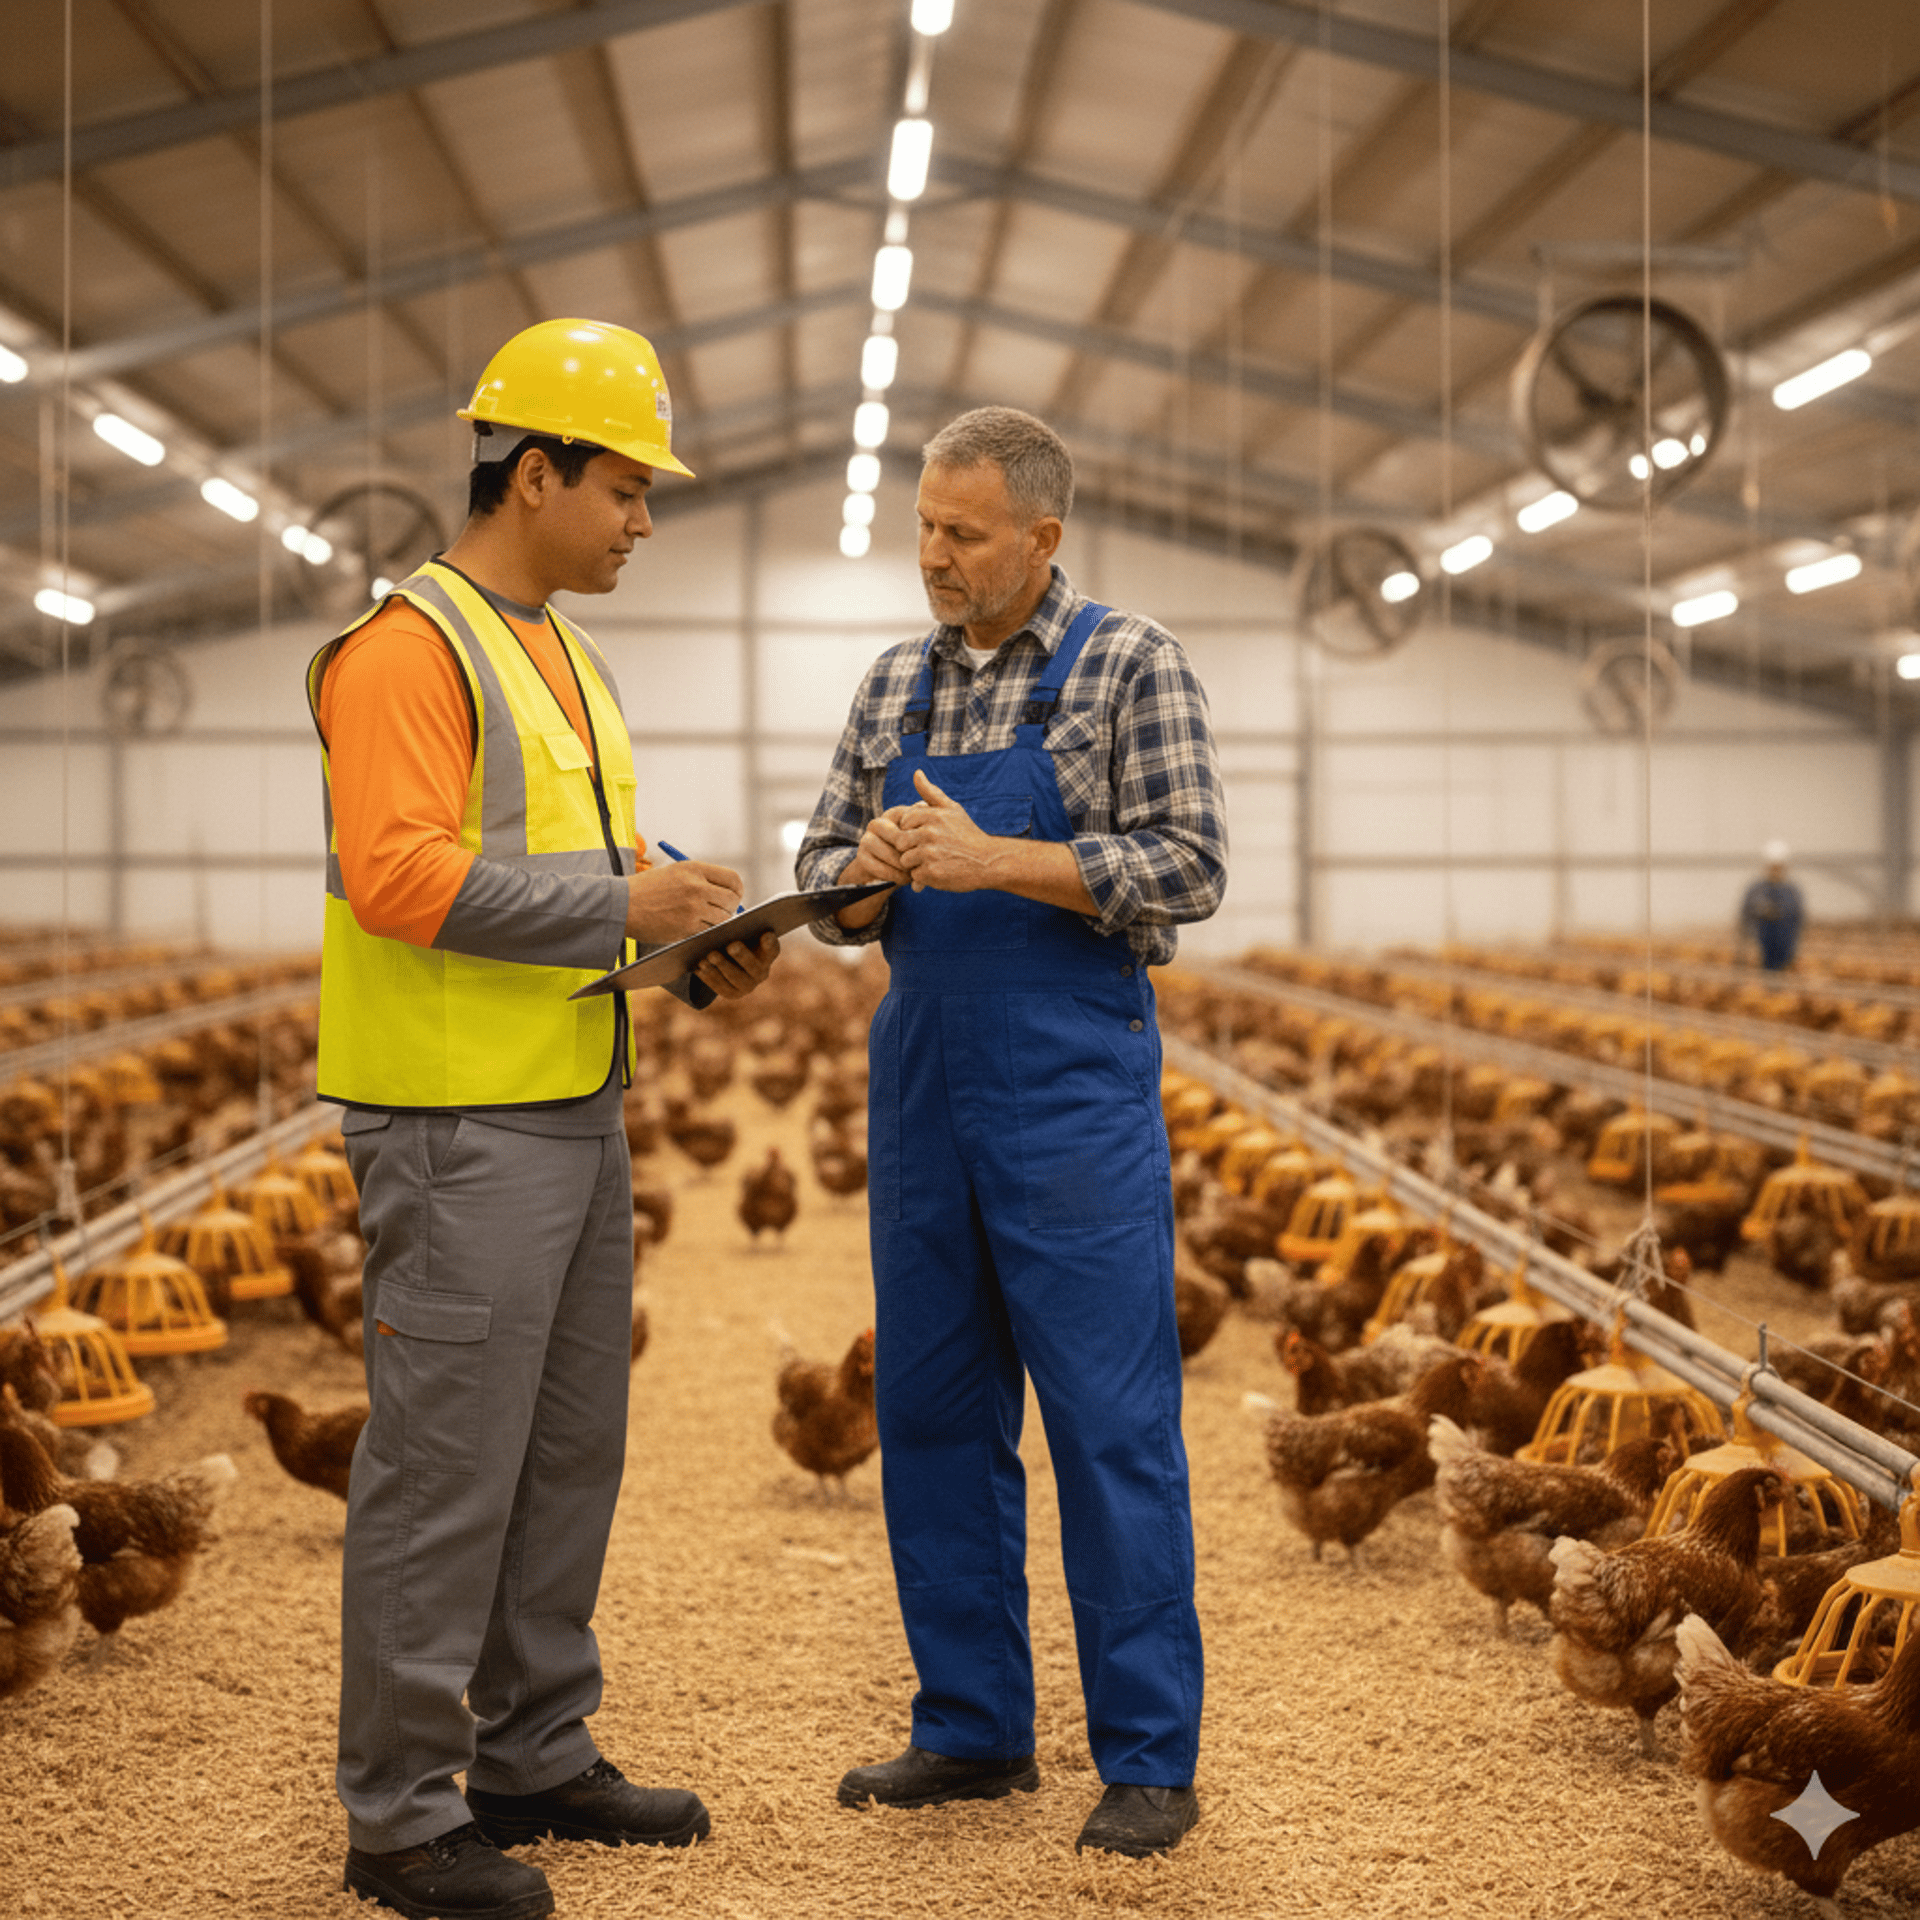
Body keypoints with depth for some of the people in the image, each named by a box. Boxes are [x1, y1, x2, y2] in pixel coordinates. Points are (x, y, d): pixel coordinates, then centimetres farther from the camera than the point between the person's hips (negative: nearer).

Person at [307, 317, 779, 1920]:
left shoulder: (568, 660, 18)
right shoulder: (409, 648, -13)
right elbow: (400, 877, -23)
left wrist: (700, 947, 7)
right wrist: (624, 903, -20)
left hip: (579, 1112, 10)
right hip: (457, 1126, -10)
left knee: (570, 1452, 14)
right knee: (447, 1467, -4)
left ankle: (535, 1758, 26)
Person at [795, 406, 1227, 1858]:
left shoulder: (1129, 666, -3)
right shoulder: (896, 687, 13)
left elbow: (1188, 869, -12)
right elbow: (825, 880, 15)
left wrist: (991, 860, -19)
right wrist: (865, 868, -9)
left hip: (1074, 1085, -6)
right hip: (924, 1081, 6)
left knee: (1111, 1420, -4)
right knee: (933, 1411, 9)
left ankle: (1150, 1760, 4)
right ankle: (975, 1732, 20)